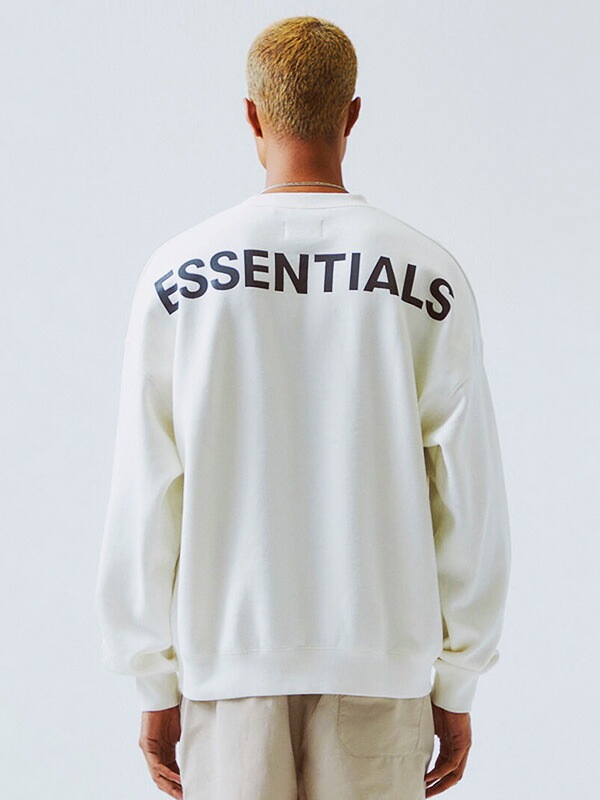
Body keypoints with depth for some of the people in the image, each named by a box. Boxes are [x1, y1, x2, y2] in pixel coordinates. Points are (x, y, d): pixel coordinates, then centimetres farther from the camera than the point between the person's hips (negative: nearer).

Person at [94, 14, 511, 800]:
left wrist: (156, 686, 6)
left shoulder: (177, 272, -3)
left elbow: (144, 502, -3)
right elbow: (470, 504, -3)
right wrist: (456, 687, 7)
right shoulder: (431, 277, -3)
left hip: (229, 654, 0)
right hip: (381, 663, 0)